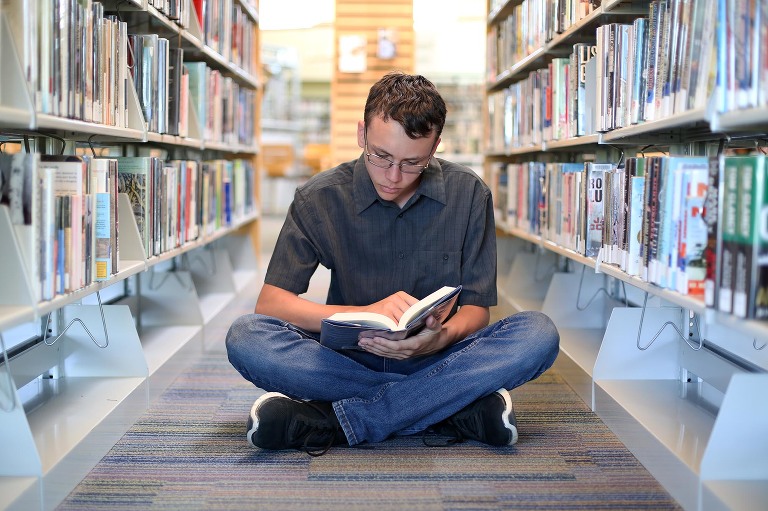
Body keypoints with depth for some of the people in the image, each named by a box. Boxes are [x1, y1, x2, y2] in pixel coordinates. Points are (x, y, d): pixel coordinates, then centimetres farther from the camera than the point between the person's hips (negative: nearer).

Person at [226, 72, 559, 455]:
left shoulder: (468, 195, -1)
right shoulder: (319, 198, -3)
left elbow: (476, 308, 0)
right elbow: (270, 301, -8)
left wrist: (439, 337, -26)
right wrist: (363, 314, -25)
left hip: (433, 359, 1)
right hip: (348, 359, 0)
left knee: (539, 335, -26)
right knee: (246, 337, -28)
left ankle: (324, 421, -28)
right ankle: (457, 407, -27)